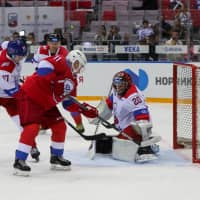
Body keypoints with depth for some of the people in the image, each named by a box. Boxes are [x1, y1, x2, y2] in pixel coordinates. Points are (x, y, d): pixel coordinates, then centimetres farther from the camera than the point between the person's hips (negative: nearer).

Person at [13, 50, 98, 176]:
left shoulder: (71, 82, 14)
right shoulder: (60, 62, -14)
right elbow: (44, 64, -33)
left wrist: (85, 111, 13)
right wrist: (50, 80, -36)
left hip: (46, 103, 10)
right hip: (30, 97, -10)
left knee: (60, 126, 9)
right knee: (32, 127, -21)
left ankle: (56, 157, 25)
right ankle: (19, 161, -16)